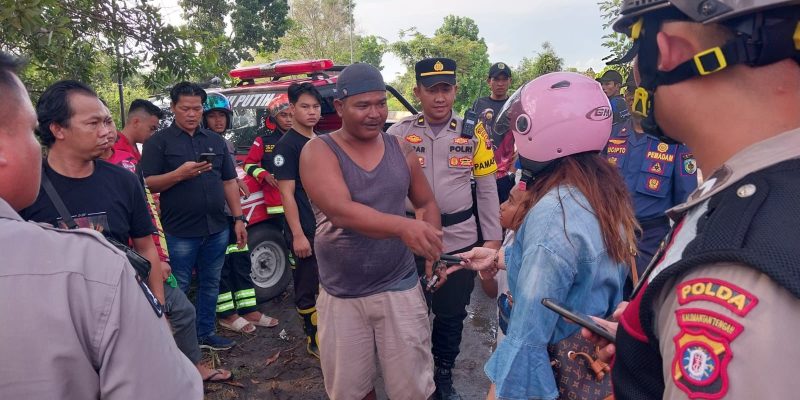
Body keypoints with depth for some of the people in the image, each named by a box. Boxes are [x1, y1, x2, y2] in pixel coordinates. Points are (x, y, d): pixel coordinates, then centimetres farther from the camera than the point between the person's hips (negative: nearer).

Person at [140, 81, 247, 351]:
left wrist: (239, 218, 6)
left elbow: (229, 182, 13)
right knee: (177, 289, 6)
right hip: (180, 232, -4)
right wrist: (180, 174, -24)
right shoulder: (159, 142, -1)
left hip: (216, 229, 5)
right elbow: (147, 184, -9)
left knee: (210, 284, 14)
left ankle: (205, 334, 29)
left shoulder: (215, 141, 12)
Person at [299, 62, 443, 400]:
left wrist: (433, 246, -6)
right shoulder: (319, 151, -11)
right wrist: (403, 226, -43)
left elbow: (427, 202, 13)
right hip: (341, 297, -1)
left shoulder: (400, 149, 1)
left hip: (399, 289, 2)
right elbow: (340, 211, -27)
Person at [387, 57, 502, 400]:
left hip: (460, 240, 1)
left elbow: (487, 190, 4)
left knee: (452, 314, 14)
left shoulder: (473, 134, 1)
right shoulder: (398, 133, -3)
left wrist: (493, 237, 2)